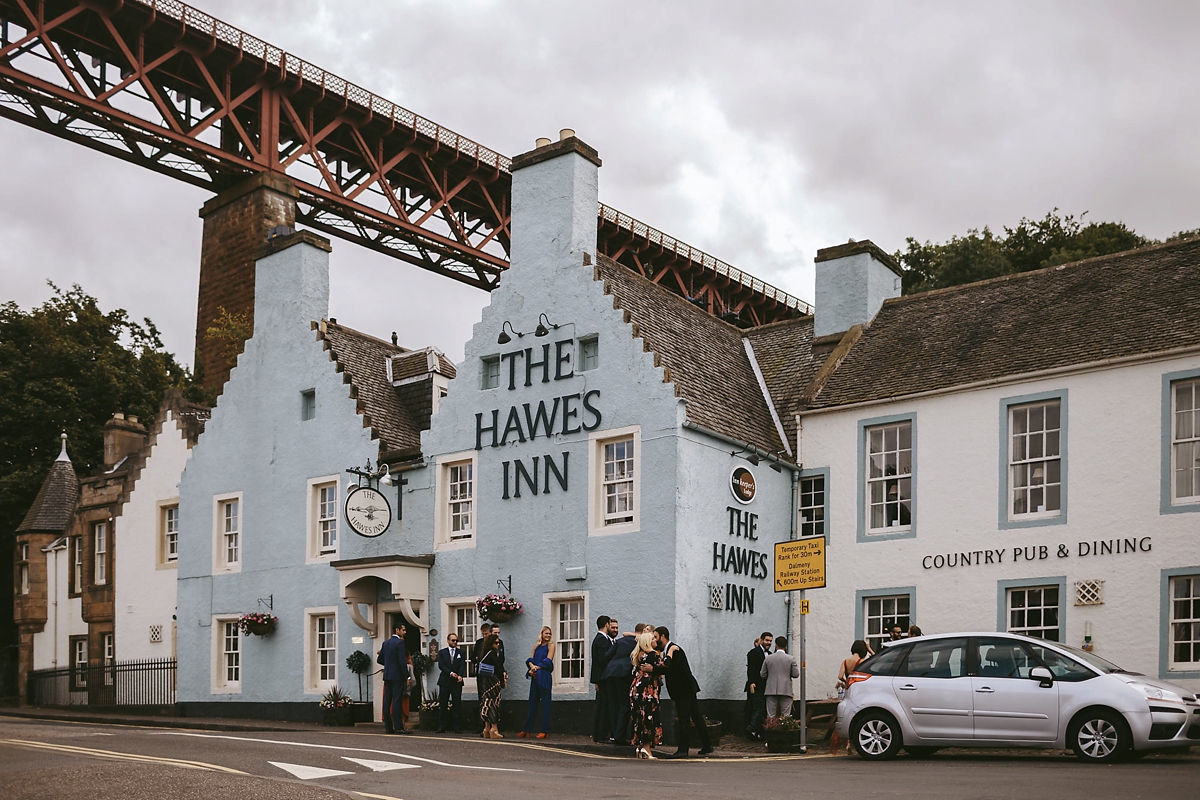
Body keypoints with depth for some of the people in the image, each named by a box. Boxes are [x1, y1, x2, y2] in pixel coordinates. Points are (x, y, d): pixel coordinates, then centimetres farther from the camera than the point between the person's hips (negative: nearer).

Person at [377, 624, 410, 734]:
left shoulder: (385, 643, 12)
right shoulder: (399, 643, -10)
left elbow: (379, 660, 17)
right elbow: (402, 662, -15)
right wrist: (407, 677, -12)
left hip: (387, 675, 7)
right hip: (397, 676, -7)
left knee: (387, 701, 6)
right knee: (397, 701, -7)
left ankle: (388, 727, 8)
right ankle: (398, 727, -8)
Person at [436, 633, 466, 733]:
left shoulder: (461, 653, 11)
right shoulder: (441, 652, 8)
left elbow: (462, 666, -1)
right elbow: (441, 665, -4)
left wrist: (460, 675, -20)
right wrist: (451, 673, -17)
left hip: (457, 682, 0)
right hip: (445, 681, 0)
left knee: (457, 705, 0)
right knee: (443, 705, 0)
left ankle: (458, 727, 2)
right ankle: (441, 727, 4)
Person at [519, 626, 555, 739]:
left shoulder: (550, 645, 2)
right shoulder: (536, 646, 17)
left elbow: (548, 661, -8)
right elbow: (530, 659, 9)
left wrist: (536, 668, -9)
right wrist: (532, 666, -12)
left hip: (544, 677, -5)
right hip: (535, 677, 5)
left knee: (545, 703, -2)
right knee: (532, 703, 7)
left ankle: (544, 731, -1)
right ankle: (527, 730, 10)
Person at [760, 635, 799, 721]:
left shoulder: (768, 658, 2)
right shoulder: (791, 659, -2)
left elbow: (763, 675, 5)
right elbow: (796, 674, -3)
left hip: (771, 691, 1)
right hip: (786, 691, -1)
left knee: (770, 716, 4)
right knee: (786, 716, 2)